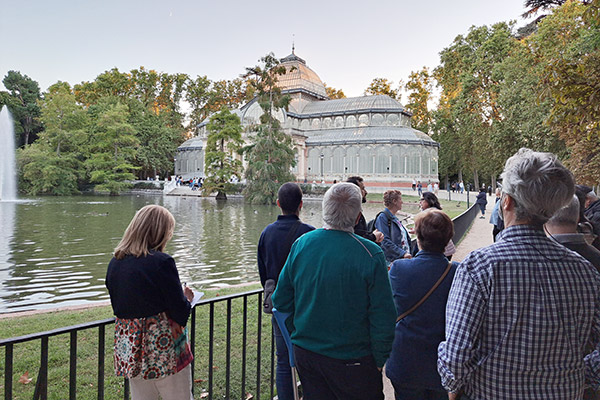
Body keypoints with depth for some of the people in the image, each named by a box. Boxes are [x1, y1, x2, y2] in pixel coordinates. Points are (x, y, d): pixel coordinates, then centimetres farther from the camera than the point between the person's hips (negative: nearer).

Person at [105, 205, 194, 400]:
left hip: (128, 347, 7)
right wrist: (187, 297, 5)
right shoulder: (161, 261, -19)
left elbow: (118, 307, 12)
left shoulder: (114, 263, 2)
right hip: (163, 346, -7)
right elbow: (180, 312, -17)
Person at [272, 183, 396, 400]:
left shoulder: (301, 244, -7)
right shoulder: (370, 254, -20)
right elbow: (383, 317, -16)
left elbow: (281, 301, 2)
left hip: (305, 352, 5)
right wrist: (379, 361, -2)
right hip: (352, 359, -4)